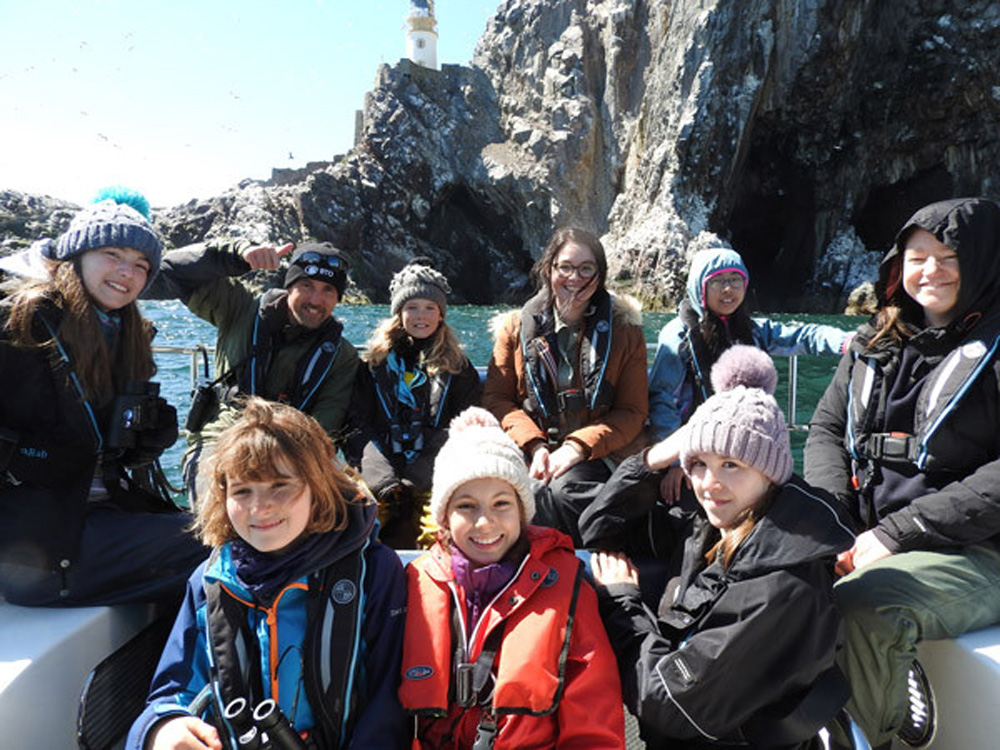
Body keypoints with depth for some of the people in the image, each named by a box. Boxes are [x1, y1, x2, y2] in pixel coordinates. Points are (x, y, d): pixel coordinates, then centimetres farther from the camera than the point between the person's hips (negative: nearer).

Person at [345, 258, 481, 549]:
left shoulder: (458, 368, 17)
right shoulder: (375, 363, 18)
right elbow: (358, 428, 7)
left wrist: (416, 482, -12)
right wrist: (384, 481, -13)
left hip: (434, 480, 0)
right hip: (378, 473, 1)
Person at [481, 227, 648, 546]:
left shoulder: (624, 331, 8)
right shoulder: (517, 327, 11)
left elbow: (632, 412, 4)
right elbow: (496, 398, 7)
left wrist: (578, 447, -12)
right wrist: (535, 446, -10)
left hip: (599, 456, -1)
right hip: (533, 456, 1)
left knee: (564, 489, -33)